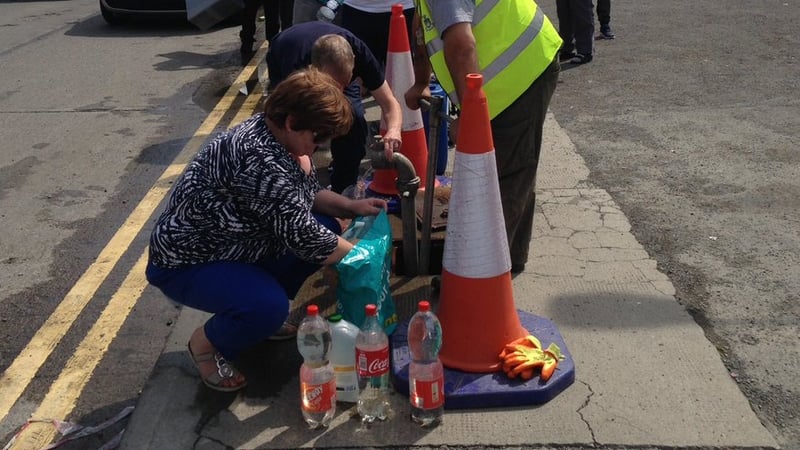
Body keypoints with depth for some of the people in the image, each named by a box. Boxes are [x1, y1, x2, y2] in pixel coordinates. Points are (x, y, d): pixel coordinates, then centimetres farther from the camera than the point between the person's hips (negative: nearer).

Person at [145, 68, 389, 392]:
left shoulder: (283, 138, -4)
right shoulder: (260, 158, -34)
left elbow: (308, 193, 14)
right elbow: (303, 238, -31)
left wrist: (351, 206, -2)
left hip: (238, 243, 10)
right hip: (188, 261, -10)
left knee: (328, 229, 1)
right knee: (269, 307, -33)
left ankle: (263, 313, 15)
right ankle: (205, 344, 0)